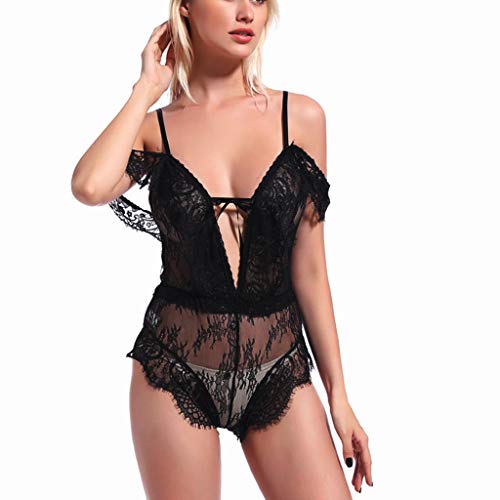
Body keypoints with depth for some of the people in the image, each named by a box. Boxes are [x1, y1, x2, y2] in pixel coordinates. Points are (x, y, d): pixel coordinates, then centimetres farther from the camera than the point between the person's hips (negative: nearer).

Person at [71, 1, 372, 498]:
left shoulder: (300, 117, 0)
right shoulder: (152, 127, 0)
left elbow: (308, 268, 3)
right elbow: (90, 186, -23)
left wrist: (337, 392, 4)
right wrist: (147, 87, -8)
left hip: (279, 368, 1)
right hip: (175, 368, 0)